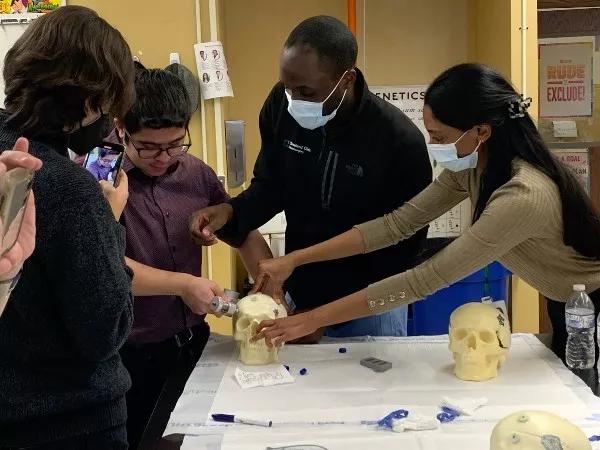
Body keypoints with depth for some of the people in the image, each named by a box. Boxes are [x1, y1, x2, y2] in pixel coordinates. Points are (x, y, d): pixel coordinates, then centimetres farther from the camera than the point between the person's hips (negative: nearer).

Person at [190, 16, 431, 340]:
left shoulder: (400, 140, -24)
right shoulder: (281, 106, -13)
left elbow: (404, 246, -16)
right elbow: (269, 187, 1)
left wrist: (328, 313, -17)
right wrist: (231, 212, -21)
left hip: (369, 305, -3)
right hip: (298, 291, 3)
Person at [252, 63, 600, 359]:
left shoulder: (522, 197, -38)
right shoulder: (473, 166, -13)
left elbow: (427, 278, -37)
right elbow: (398, 224, -13)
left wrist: (315, 319, -33)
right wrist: (295, 260, -19)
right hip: (567, 308, 7)